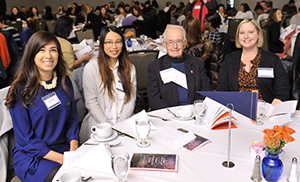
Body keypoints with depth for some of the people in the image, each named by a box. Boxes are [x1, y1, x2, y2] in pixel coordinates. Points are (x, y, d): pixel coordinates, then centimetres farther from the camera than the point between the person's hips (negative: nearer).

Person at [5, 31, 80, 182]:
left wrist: (74, 151, -9)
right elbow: (25, 139, -10)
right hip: (31, 158, -4)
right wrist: (62, 159, -19)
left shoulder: (64, 82, 4)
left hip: (65, 149, 4)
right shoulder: (20, 90, -10)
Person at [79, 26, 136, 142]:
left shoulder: (130, 68, 10)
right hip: (99, 125, -2)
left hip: (124, 122, 2)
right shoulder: (91, 68, 1)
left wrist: (120, 124, -8)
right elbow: (91, 102, -4)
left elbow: (131, 100, 5)